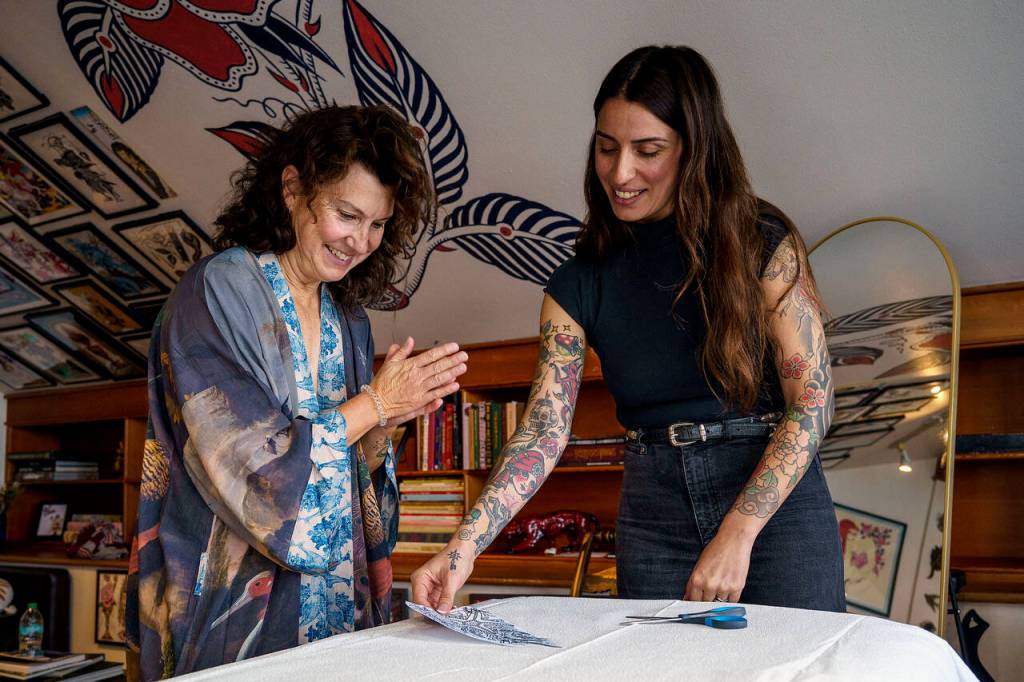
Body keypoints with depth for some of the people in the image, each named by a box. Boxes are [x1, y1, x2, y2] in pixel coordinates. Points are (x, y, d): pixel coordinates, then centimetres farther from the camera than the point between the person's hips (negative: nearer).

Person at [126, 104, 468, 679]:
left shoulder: (348, 321, 7)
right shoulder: (218, 292, -12)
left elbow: (351, 475, 9)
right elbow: (251, 475, -19)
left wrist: (387, 422, -9)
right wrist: (373, 402, -14)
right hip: (239, 610, -6)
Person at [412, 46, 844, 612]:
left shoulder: (762, 244, -6)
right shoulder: (578, 284, 1)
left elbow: (813, 403, -9)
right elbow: (542, 433, -5)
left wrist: (736, 536, -17)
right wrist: (463, 548, -18)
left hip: (776, 504, -2)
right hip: (652, 516, 2)